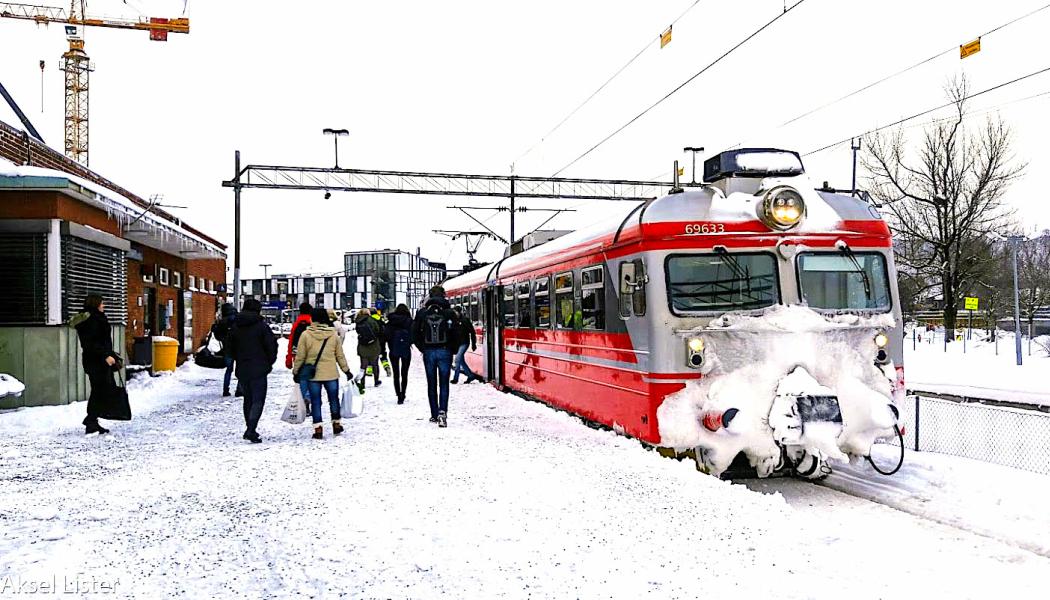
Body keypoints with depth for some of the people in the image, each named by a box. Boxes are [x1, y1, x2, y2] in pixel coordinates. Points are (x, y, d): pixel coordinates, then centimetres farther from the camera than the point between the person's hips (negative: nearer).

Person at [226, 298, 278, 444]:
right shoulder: (261, 325, -8)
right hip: (259, 370, -5)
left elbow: (229, 348, 11)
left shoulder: (235, 327, 7)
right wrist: (269, 362, 5)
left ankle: (249, 429, 23)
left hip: (242, 370, 5)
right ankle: (251, 430, -17)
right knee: (258, 400, -4)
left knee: (248, 399, 18)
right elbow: (272, 345, -9)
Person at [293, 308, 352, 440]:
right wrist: (346, 370, 14)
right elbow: (340, 355, 4)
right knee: (333, 399, 17)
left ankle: (317, 429, 6)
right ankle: (336, 424, 23)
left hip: (312, 374, -1)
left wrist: (296, 372, 8)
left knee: (315, 401, 7)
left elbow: (300, 356, -4)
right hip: (331, 374, 1)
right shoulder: (333, 334, -2)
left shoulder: (306, 335, -8)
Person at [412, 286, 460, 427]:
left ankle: (434, 415, 16)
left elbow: (415, 334, 3)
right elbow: (456, 334, -7)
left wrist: (423, 349, 13)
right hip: (444, 352, -2)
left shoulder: (422, 313, 1)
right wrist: (453, 350, 7)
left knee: (431, 385, 11)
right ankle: (442, 412, -15)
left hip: (428, 352, 2)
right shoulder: (449, 312, -5)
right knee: (444, 384, 2)